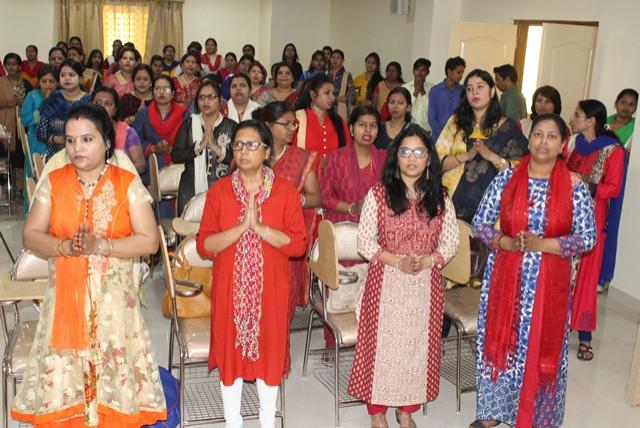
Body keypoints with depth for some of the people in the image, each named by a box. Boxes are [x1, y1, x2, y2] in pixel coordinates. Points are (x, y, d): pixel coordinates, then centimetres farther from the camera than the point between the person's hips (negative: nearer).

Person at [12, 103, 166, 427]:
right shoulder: (53, 182, 4)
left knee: (113, 373, 2)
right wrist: (65, 246, -16)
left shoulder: (128, 184, -4)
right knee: (63, 375, 5)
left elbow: (149, 241, -8)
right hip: (65, 297, 2)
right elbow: (30, 236, 2)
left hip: (113, 298, -2)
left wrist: (101, 246, -19)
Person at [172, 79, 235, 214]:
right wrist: (200, 146, -10)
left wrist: (216, 147, -16)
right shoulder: (188, 124, 9)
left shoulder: (231, 126, 4)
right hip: (191, 189, 1)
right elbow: (175, 156, 0)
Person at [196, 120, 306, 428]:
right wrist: (241, 227, -21)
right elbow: (204, 245, -7)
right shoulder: (218, 191, -1)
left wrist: (260, 227, -21)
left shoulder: (286, 191, -3)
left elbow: (298, 244, -9)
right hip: (229, 287, 1)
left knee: (269, 349, 10)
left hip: (270, 287, 0)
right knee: (230, 350, 10)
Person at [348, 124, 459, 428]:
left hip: (426, 284, 2)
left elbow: (451, 242, 4)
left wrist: (426, 261, -14)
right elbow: (364, 243, -6)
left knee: (418, 344, 10)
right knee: (382, 343, 5)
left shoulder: (440, 197, 3)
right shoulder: (378, 193, -5)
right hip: (386, 282, -2)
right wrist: (398, 261, -18)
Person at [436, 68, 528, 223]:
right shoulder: (456, 122, 8)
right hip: (452, 200, 1)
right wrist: (466, 156, -15)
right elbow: (438, 161, 0)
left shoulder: (507, 126, 4)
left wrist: (491, 156, -17)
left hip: (488, 203, -1)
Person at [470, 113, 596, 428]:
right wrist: (508, 243, -17)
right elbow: (480, 222, 0)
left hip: (549, 283, -1)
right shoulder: (505, 179, -2)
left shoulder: (574, 187, -5)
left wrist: (541, 244, -17)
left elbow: (587, 237, -5)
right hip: (505, 278, 1)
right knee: (500, 342, 10)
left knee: (541, 348, 8)